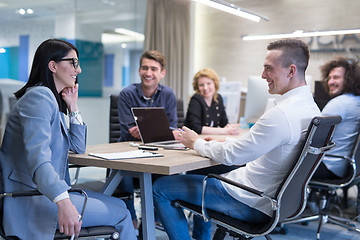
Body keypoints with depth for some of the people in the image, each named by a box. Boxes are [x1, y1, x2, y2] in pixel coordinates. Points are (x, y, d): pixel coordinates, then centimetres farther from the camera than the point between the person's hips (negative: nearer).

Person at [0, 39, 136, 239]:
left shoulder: (53, 100, 16)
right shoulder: (39, 96, -15)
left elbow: (79, 148, 19)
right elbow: (38, 160, -29)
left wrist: (73, 106, 11)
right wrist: (64, 203, -41)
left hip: (49, 191, 10)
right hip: (32, 200, -10)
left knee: (119, 206, 9)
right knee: (121, 215, -9)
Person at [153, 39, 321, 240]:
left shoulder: (281, 114, -28)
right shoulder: (310, 106, 4)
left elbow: (230, 155, -22)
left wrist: (196, 143, -4)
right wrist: (221, 141, 10)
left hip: (253, 204, -10)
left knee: (161, 187, 0)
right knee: (200, 171, 32)